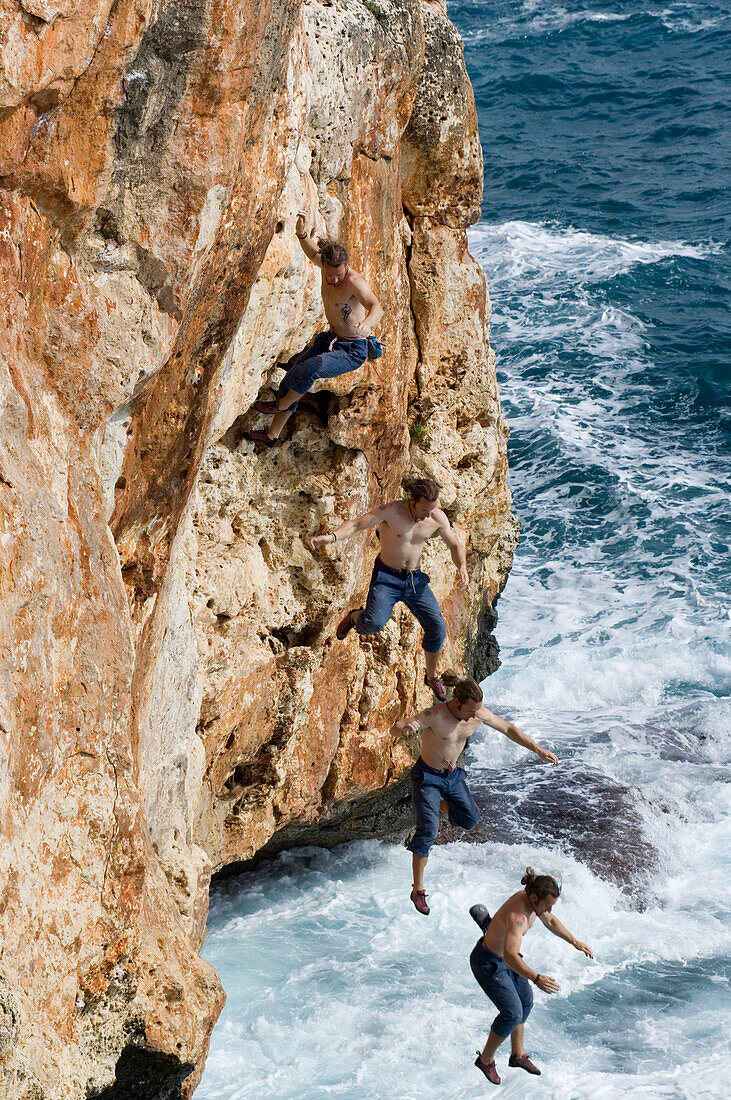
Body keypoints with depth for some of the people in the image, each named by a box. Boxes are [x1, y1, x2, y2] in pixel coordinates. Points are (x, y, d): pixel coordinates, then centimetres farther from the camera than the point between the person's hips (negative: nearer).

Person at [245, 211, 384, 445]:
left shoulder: (353, 281, -31)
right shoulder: (326, 263, -8)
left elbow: (377, 307, -45)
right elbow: (313, 252, 14)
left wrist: (367, 324, -68)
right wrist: (302, 234, -9)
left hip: (353, 350, -9)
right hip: (333, 339, 9)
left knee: (309, 369, -30)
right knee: (292, 378, 11)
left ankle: (282, 404, -1)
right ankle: (272, 434, 27)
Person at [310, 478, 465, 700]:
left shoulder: (438, 518, -7)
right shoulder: (391, 511, -21)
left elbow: (455, 545, 8)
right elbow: (355, 524, -25)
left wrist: (462, 567, -12)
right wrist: (331, 537, -44)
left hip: (415, 579, 4)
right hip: (386, 576, -4)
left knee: (437, 629, -3)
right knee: (374, 623, -28)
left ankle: (431, 677, 23)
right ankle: (355, 618, 10)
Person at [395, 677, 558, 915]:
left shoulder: (479, 714, -14)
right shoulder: (435, 716, -31)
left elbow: (508, 729, 1)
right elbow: (397, 728, -36)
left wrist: (537, 749, 1)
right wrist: (406, 727, -62)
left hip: (453, 775, 6)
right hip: (427, 776, -6)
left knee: (470, 820, 16)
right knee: (428, 830, -15)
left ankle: (444, 803, 48)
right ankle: (418, 889, -6)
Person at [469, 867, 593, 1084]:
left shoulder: (532, 899, -10)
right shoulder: (517, 916, -38)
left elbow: (550, 921, 14)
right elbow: (510, 955, -51)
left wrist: (575, 942, 13)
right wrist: (536, 978, -60)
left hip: (504, 958, 10)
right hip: (488, 964, -10)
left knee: (525, 1001, 21)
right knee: (512, 1012, -11)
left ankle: (518, 1055, 38)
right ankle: (486, 1060, 10)